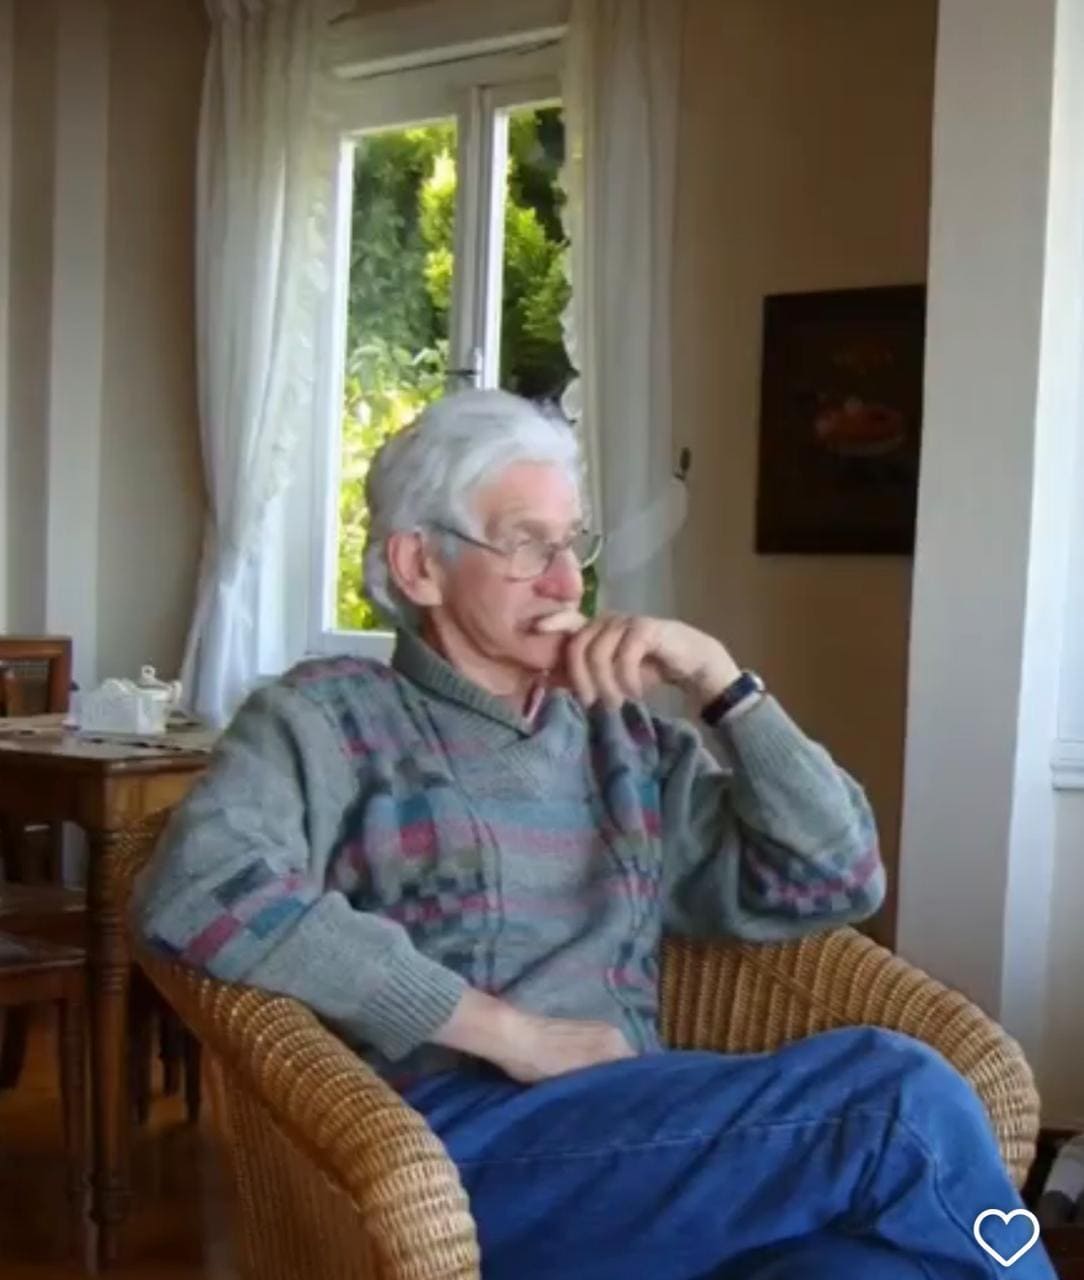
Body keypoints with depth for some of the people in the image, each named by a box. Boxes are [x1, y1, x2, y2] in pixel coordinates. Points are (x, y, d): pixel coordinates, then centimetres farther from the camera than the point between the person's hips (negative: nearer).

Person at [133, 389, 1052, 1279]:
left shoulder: (626, 737, 20)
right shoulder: (334, 715, 6)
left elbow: (837, 882, 14)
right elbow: (195, 891, -14)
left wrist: (716, 677, 5)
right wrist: (505, 1029, -15)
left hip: (634, 1134, 5)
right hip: (452, 1140, -4)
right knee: (896, 1097, -24)